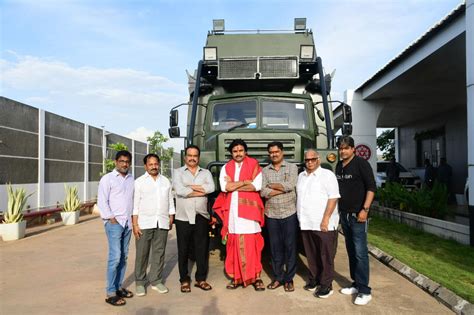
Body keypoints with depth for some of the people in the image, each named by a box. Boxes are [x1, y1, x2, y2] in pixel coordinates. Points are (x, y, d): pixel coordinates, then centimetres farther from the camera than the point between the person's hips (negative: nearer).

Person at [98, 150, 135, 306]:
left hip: (127, 222, 5)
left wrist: (133, 218, 5)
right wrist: (111, 219, -12)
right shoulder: (107, 178, -3)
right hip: (114, 222, -5)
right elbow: (102, 201, -8)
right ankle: (110, 293, 0)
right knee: (115, 257, -9)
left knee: (123, 256, 10)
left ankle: (118, 286, 21)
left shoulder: (131, 179, 11)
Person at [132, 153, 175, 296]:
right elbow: (135, 205, -3)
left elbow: (170, 202, 15)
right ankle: (140, 282, 15)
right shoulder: (139, 182, 2)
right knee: (142, 254, 3)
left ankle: (156, 281, 19)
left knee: (159, 253, 7)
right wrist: (135, 224, -9)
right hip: (144, 223, -3)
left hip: (162, 223, 3)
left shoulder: (165, 181, 13)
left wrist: (171, 219, 9)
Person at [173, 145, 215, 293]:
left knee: (202, 249, 7)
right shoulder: (178, 172, 4)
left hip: (201, 217, 2)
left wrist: (190, 186, -11)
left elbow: (211, 188, -9)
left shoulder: (206, 172, 11)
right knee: (183, 250, 7)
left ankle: (200, 279, 20)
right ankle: (184, 280, 19)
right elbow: (179, 190, -14)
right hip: (183, 217, -2)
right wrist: (201, 191, -9)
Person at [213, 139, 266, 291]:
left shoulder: (254, 165, 4)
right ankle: (236, 277, 14)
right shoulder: (226, 168, 11)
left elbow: (257, 186, -10)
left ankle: (256, 277, 8)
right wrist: (246, 182, -7)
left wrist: (234, 185, -8)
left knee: (253, 245, -1)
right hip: (232, 210, 2)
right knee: (234, 246, 4)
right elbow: (225, 187, -5)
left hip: (250, 209, -2)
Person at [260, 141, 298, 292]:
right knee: (275, 247, 9)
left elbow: (290, 185, -16)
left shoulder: (292, 167, 1)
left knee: (290, 246, 4)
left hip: (290, 213, -2)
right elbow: (263, 192, -6)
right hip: (271, 215, 2)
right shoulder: (264, 171, 7)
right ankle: (278, 277, 22)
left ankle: (289, 278, 17)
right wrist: (283, 188, -11)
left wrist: (271, 185, -6)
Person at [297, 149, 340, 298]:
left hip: (323, 224, -6)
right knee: (311, 255, 14)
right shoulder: (301, 176, 15)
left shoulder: (327, 175, -6)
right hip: (306, 224, 6)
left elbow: (333, 198, -12)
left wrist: (326, 219, -18)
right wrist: (301, 218, 12)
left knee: (326, 256, 2)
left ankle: (326, 284, 12)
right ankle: (314, 279, 28)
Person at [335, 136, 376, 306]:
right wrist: (339, 211, 15)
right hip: (344, 214, 7)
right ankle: (356, 284, 23)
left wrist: (365, 209, -18)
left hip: (357, 215, -7)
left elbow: (371, 187, -12)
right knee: (351, 251, 12)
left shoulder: (361, 163, -8)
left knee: (360, 253, -6)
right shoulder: (339, 165, 12)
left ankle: (364, 291, 1)